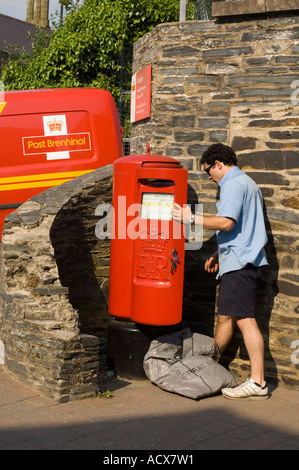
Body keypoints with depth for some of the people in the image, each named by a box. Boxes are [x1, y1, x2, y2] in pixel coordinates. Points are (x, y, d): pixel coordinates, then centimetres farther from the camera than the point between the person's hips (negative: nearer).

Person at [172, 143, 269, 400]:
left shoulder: (233, 185, -11)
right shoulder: (247, 183, 21)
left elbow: (226, 223, -24)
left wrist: (192, 218, -15)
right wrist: (218, 255, 26)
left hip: (239, 262, -11)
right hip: (245, 259, 11)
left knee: (245, 319, -11)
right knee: (226, 316, 17)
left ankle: (257, 382, -10)